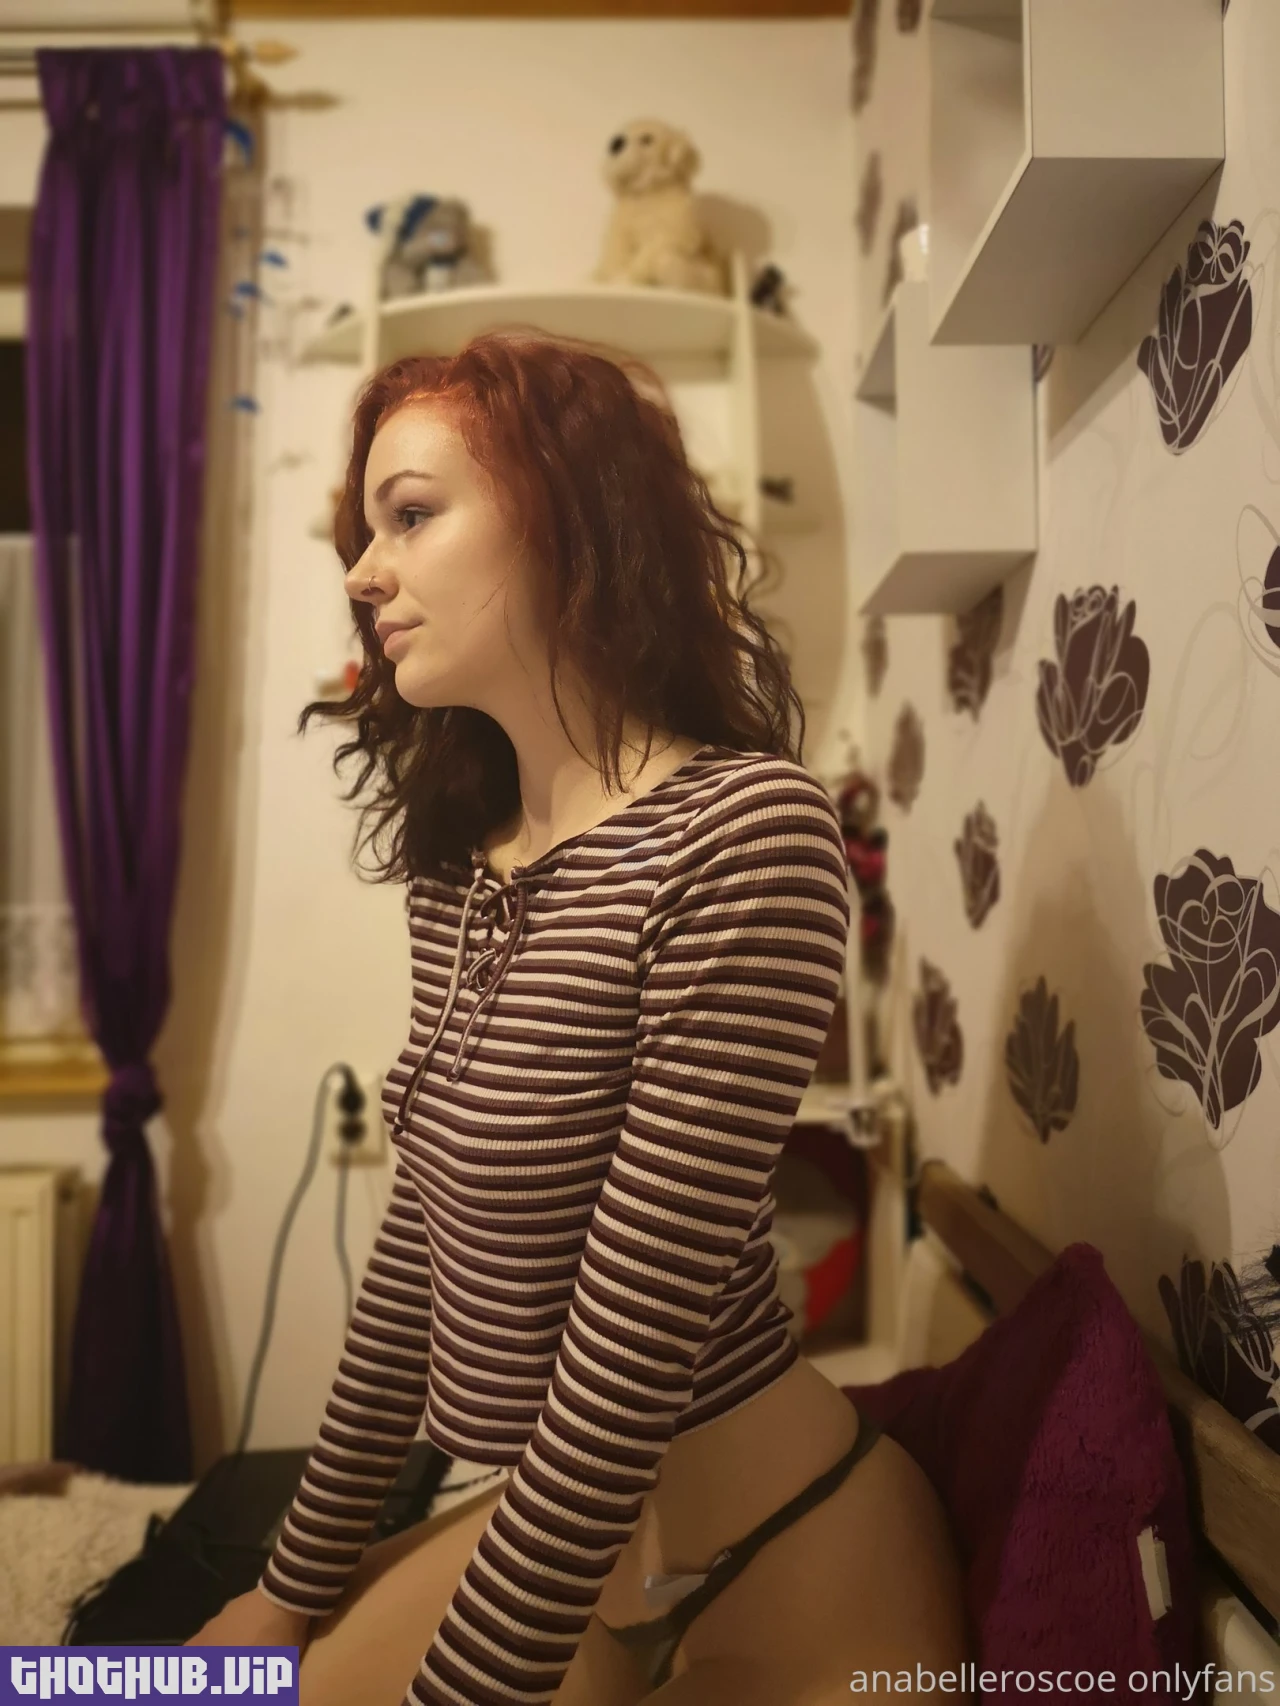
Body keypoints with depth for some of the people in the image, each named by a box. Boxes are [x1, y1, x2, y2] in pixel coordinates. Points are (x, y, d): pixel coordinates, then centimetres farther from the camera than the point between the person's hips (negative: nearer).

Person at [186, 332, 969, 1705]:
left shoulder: (744, 829, -24)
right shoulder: (464, 860, 1)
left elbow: (632, 1354, -25)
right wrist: (301, 1576, 14)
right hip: (555, 1540, 6)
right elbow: (421, 1241, 7)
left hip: (780, 1588, -6)